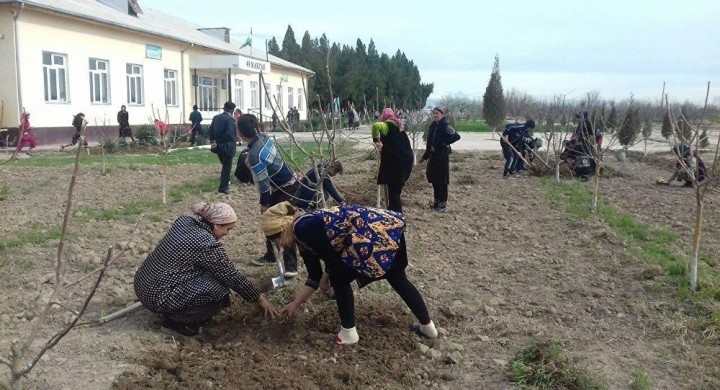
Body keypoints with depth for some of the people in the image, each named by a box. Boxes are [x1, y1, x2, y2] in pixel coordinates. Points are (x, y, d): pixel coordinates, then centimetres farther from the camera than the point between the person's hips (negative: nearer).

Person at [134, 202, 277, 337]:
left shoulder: (184, 221, 3)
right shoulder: (208, 244, -20)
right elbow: (233, 277, -11)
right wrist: (260, 299, 1)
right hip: (157, 296, -9)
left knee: (208, 269, 15)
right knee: (219, 289, -11)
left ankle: (174, 314, 16)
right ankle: (176, 322, 0)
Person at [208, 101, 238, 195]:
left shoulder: (215, 117, 5)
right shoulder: (230, 119, -17)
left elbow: (211, 130, 5)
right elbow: (229, 133, -26)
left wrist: (213, 141, 6)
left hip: (218, 147, 7)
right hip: (227, 147, -7)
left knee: (225, 165, 25)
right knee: (227, 167, 4)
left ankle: (225, 183, 35)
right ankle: (223, 188, 7)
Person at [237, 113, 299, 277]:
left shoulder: (254, 154, -29)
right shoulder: (264, 137, -5)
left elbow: (263, 183, -21)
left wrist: (264, 203, -8)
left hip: (286, 189, -10)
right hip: (287, 183, 10)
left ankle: (291, 266, -9)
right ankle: (270, 255, 31)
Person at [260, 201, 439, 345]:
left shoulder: (304, 228, -11)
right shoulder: (303, 237, 18)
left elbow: (333, 256, -9)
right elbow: (314, 278, 26)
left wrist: (326, 277, 11)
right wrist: (295, 304, 34)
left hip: (375, 232, -10)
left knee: (339, 278, 6)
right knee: (397, 278, 24)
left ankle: (349, 332, 18)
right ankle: (428, 326, 36)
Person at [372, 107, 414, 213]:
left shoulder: (387, 125, -7)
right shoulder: (397, 125, 20)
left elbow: (376, 125, -30)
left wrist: (375, 140, -17)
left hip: (395, 162, -9)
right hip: (405, 159, 9)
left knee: (393, 190, -1)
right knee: (396, 189, 19)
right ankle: (396, 212, 28)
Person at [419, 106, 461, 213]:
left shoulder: (445, 126, -12)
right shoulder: (433, 126, 10)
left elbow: (456, 136, -23)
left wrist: (445, 143, -16)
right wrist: (425, 156, 17)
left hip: (442, 156, -8)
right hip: (433, 156, 8)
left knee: (442, 180, -2)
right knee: (433, 179, 12)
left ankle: (443, 204, 6)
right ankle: (436, 202, 23)